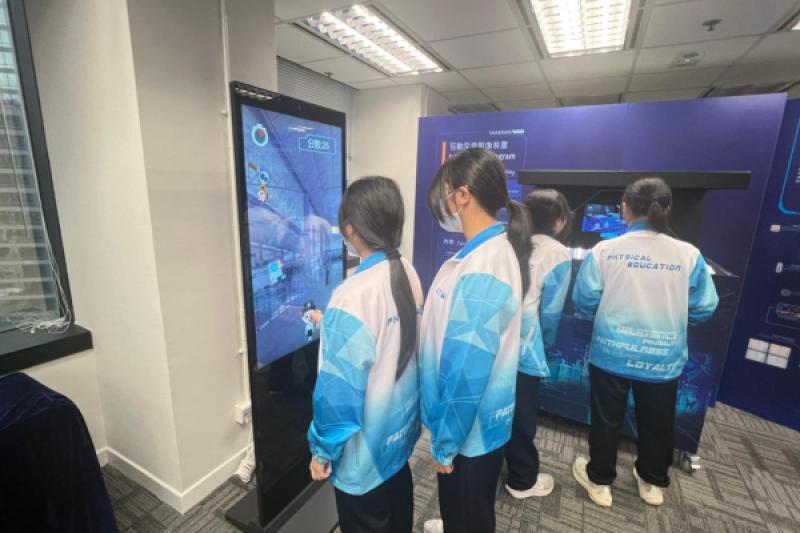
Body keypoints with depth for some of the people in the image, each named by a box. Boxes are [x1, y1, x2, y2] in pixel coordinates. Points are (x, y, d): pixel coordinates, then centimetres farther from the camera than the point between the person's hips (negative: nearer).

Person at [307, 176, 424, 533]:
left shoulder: (353, 295, -31)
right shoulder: (409, 274, -7)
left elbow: (340, 389, -26)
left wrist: (323, 451, -8)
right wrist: (331, 325, 18)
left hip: (366, 448, -6)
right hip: (402, 424, 7)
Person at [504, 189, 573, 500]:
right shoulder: (559, 254, -3)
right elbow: (551, 310, 1)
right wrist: (546, 341, 21)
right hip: (521, 343, -5)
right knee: (521, 413, 13)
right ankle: (523, 480, 35)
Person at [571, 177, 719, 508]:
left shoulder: (604, 250, -13)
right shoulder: (689, 254, -7)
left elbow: (583, 302, -9)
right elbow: (704, 309, -1)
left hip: (611, 354, -2)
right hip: (664, 358, 2)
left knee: (606, 419, 16)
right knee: (656, 422, 23)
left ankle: (599, 480, 35)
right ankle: (653, 482, 45)